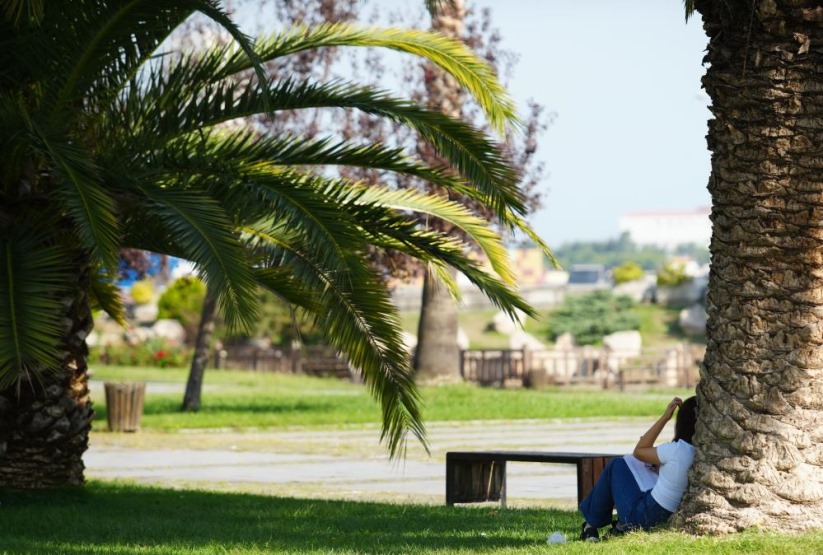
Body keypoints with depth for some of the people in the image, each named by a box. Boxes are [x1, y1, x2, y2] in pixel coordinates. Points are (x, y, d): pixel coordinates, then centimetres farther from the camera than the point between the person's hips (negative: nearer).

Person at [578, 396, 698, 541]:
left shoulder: (676, 450, -22)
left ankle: (592, 524, 24)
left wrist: (665, 417, -5)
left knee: (617, 465, 13)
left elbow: (638, 451, -3)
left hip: (642, 517, -7)